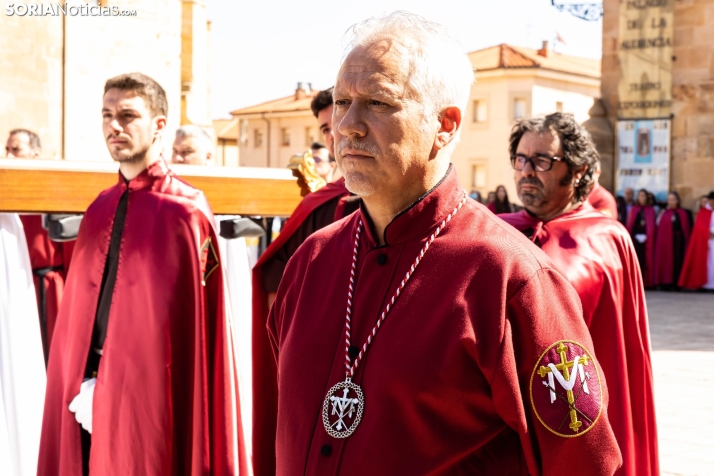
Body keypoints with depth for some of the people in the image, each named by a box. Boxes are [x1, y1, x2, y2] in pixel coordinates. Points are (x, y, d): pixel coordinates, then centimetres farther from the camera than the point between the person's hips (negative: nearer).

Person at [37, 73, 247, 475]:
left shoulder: (185, 213, -9)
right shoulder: (100, 210, 11)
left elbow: (199, 327, -11)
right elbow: (80, 311, 13)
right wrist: (79, 387, 6)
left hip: (147, 396, -6)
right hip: (87, 397, 6)